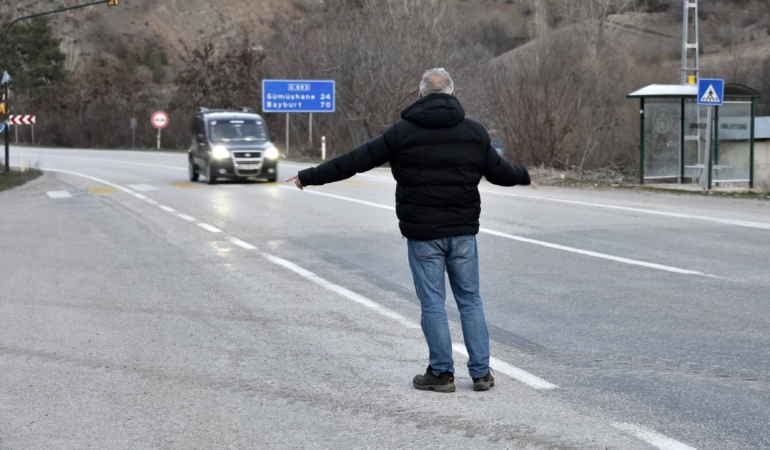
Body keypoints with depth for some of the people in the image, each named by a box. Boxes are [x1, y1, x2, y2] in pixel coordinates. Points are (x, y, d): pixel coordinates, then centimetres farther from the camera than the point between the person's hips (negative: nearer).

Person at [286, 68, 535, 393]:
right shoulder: (475, 132, 3)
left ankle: (441, 372, 9)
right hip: (463, 232, 3)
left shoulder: (402, 132, -4)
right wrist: (524, 176, 37)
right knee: (470, 299, 11)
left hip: (423, 234, -3)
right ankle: (481, 372, 12)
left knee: (432, 303, 4)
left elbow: (354, 161, -3)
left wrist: (309, 177, 6)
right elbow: (499, 172, 14)